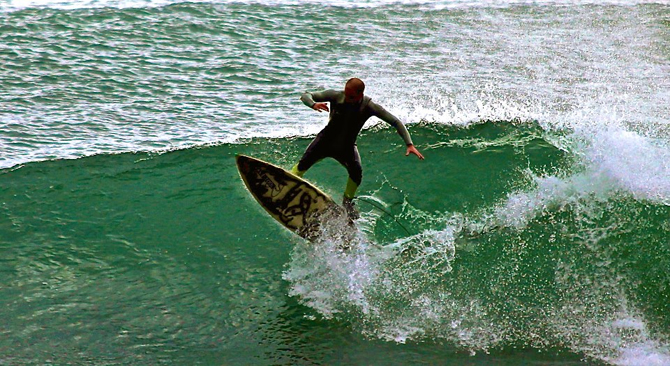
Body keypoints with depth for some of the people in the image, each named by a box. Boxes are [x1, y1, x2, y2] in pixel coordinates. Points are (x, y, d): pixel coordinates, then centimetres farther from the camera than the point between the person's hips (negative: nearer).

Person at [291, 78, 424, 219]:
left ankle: (347, 202, -4)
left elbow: (396, 122, -18)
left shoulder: (369, 106, -22)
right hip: (326, 140, 0)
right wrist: (313, 104, -42)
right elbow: (306, 95, -18)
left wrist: (409, 144, -28)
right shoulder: (336, 96, -20)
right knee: (305, 162, -22)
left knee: (357, 172, -25)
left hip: (346, 147, 0)